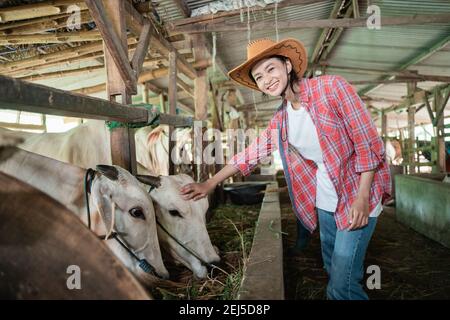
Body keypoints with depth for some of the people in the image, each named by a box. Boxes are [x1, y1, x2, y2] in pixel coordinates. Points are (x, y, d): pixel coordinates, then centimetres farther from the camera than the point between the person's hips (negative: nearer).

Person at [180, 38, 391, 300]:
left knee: (344, 284, -6)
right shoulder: (281, 118, 4)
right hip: (323, 203, 6)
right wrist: (210, 184, 9)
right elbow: (252, 153, 10)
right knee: (333, 271, 19)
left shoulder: (332, 87, -14)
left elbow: (369, 142, -15)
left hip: (357, 194, -6)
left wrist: (362, 198, -19)